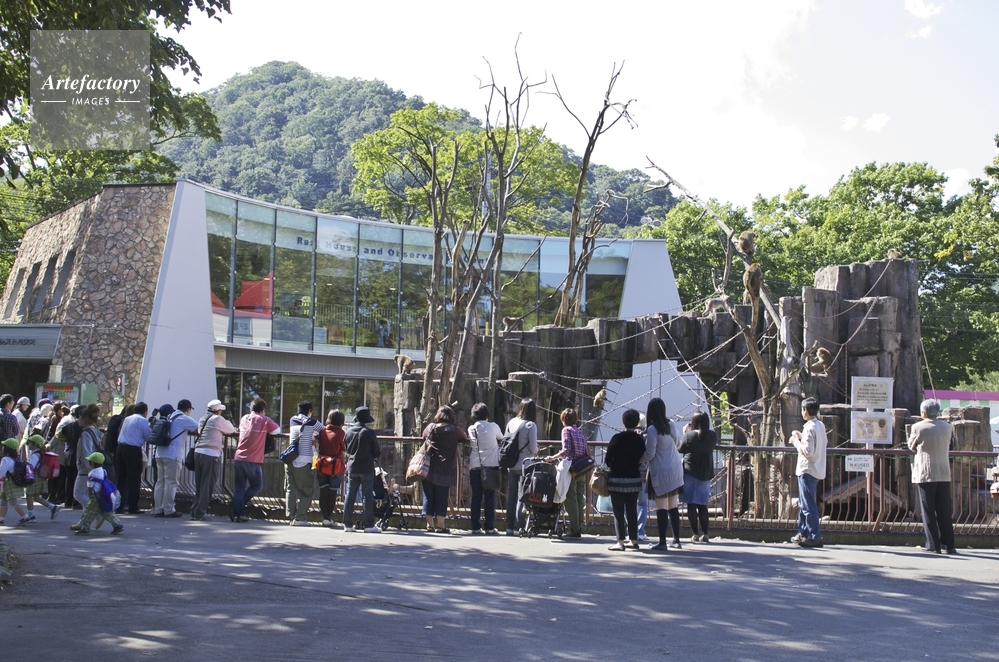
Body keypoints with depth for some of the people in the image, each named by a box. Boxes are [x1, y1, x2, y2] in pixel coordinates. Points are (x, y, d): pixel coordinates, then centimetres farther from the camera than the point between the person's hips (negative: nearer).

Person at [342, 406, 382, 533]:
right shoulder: (369, 433, -12)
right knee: (367, 496, 0)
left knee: (350, 496, 9)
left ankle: (348, 524, 11)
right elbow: (377, 452, -5)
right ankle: (368, 525, -1)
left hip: (352, 468, 4)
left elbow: (346, 449, 12)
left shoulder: (348, 432, 2)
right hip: (366, 469, -4)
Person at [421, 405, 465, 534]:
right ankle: (440, 525, 3)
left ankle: (430, 524, 10)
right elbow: (465, 440, 12)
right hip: (445, 469, -2)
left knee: (428, 495, 9)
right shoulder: (454, 430, -3)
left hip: (429, 467, 3)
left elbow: (423, 438, 22)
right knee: (441, 496, 2)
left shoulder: (430, 428, 5)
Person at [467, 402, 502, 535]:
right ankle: (490, 527, 0)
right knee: (490, 497, 1)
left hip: (474, 466, 2)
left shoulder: (471, 429, 6)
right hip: (491, 465, -2)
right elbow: (501, 438, 15)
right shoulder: (493, 427, 0)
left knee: (476, 497, 6)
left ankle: (475, 527, 4)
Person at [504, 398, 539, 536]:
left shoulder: (511, 423, 5)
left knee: (511, 496, 10)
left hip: (511, 466, 5)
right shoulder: (530, 425, -10)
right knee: (522, 497, 0)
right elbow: (533, 448, -11)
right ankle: (518, 527, -3)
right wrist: (536, 450, 10)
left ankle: (510, 526, 13)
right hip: (524, 466, -5)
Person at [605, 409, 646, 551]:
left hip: (617, 479, -4)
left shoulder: (617, 438, -12)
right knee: (632, 511, 13)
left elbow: (608, 460, -11)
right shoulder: (640, 440, -1)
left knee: (618, 511, 0)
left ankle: (620, 542, -3)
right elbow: (642, 459, 3)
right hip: (634, 479, 4)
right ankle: (633, 540, 17)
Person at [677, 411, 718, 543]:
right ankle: (704, 534, 8)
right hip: (706, 474, 4)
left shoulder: (689, 435, -14)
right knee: (703, 505, 11)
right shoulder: (713, 436, -4)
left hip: (690, 472, -4)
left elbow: (681, 450, -2)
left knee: (691, 504, 1)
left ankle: (695, 534, -2)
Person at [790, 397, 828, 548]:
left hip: (808, 470, -10)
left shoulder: (810, 428, -19)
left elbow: (808, 451, -25)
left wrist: (796, 442, -11)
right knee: (803, 503, 18)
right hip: (817, 469, 10)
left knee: (808, 505, -7)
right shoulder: (821, 426, 9)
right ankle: (803, 533, 25)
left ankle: (815, 537, -6)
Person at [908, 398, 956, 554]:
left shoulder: (918, 427, -9)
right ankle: (949, 544, 8)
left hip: (925, 474, -4)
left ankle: (933, 544, 0)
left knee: (928, 511, 2)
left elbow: (911, 446, 4)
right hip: (944, 474, 4)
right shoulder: (947, 427, 4)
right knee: (944, 511, 10)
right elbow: (947, 445, 15)